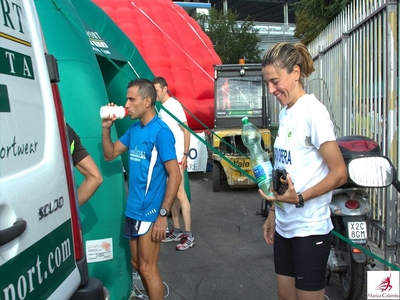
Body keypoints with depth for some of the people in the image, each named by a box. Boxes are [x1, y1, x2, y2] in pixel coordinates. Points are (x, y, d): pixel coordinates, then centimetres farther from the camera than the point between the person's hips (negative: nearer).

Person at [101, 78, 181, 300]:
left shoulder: (160, 132, -16)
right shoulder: (134, 129, 8)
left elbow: (175, 175, -19)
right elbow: (110, 154, 16)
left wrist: (163, 214, -22)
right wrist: (106, 128, 1)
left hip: (149, 212, -8)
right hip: (132, 210, 8)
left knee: (148, 269, 3)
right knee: (137, 264, 19)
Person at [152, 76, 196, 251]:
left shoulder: (174, 105, -10)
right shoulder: (161, 108, 13)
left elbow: (186, 131, -12)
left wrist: (185, 154, -17)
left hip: (176, 157, -8)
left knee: (180, 194, -8)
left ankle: (189, 235, -2)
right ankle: (177, 231, 21)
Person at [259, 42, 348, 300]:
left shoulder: (313, 111, -15)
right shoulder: (284, 113, 8)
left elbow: (339, 173, -16)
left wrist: (299, 198, -26)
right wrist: (273, 213, 14)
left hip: (310, 229, -7)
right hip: (284, 226, 7)